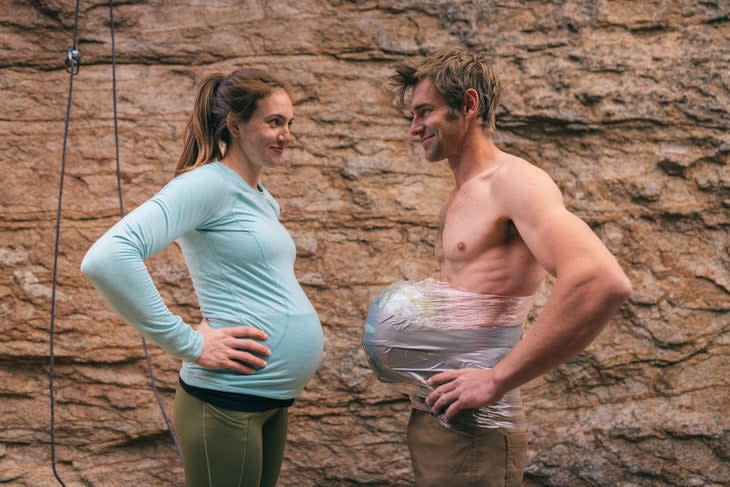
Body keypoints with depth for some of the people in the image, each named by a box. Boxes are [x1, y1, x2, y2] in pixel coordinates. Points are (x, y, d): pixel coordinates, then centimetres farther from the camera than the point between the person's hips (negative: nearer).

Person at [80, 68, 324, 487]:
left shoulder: (265, 201, 12)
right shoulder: (208, 183, -14)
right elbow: (106, 260, -26)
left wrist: (307, 332, 11)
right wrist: (191, 344, -22)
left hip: (274, 401, 9)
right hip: (228, 400, -9)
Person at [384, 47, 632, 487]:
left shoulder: (512, 180, -13)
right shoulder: (460, 197, 14)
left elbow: (604, 282, -29)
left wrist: (498, 380, -25)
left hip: (473, 427, -9)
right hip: (437, 413, 9)